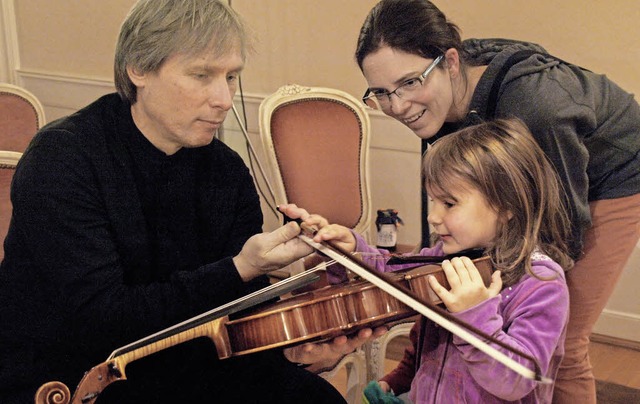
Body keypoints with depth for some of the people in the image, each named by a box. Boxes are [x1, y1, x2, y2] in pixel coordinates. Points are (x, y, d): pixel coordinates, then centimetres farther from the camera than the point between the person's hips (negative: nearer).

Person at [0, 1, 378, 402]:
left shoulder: (228, 172, -2)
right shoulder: (60, 158, -19)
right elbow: (99, 321, -25)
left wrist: (287, 345, -24)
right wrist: (238, 271, -31)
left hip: (180, 368, 5)